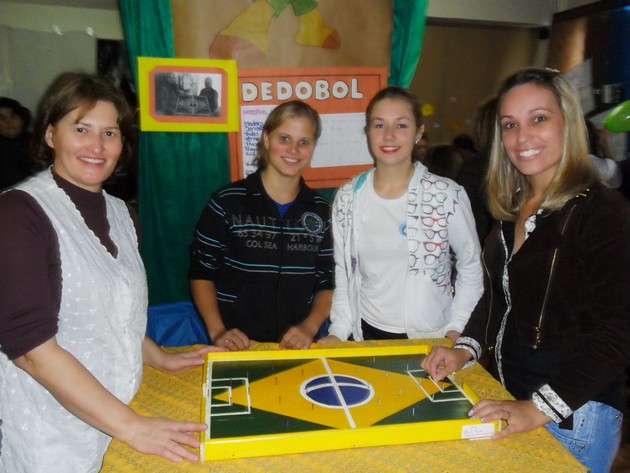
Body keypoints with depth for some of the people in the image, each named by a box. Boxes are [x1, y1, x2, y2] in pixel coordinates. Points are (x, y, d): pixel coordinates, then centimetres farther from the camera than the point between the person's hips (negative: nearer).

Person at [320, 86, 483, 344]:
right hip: (368, 334, 2)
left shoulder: (447, 194, -12)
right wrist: (339, 330, -2)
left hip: (432, 338, -1)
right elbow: (343, 271, 4)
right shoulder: (348, 197, -4)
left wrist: (456, 330, -5)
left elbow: (471, 265, -1)